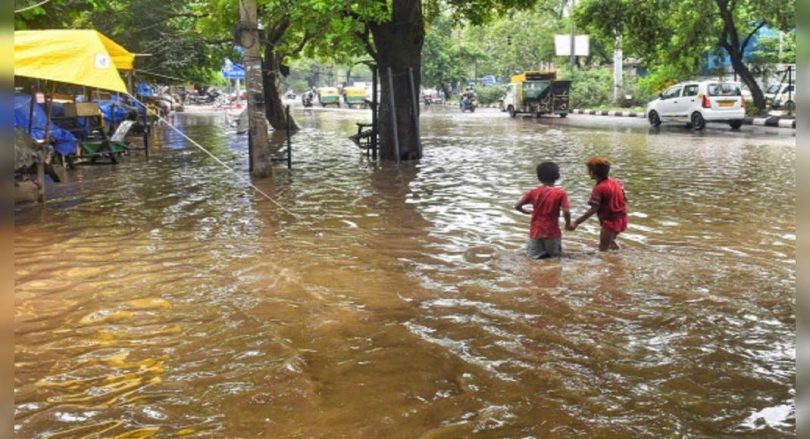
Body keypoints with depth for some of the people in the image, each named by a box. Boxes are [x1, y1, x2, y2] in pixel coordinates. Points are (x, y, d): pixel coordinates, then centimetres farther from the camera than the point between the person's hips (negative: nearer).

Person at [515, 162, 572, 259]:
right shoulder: (561, 193, -9)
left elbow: (517, 206, 0)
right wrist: (568, 223, 4)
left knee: (534, 255, 18)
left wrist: (527, 212, 21)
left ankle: (540, 254, -16)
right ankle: (551, 253, -13)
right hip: (552, 232, -1)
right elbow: (566, 212, -17)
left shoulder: (533, 192, -2)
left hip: (536, 232, 1)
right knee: (555, 254, 21)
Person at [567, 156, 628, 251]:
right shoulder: (616, 182, 3)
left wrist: (576, 223, -24)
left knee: (603, 249, 3)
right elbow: (625, 200, 9)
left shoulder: (599, 188, -20)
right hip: (621, 220, 8)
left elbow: (593, 209, -25)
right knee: (610, 240, 31)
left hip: (610, 222, -8)